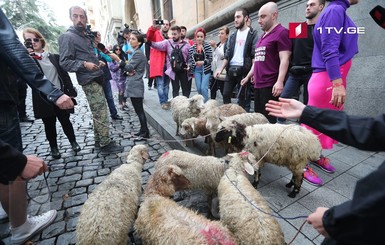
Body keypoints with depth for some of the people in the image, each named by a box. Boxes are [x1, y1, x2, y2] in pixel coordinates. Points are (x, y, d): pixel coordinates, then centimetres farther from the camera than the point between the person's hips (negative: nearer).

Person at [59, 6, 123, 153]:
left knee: (97, 112, 11)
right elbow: (64, 63, -12)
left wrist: (97, 62, 15)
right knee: (101, 113, -11)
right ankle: (106, 144, -4)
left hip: (96, 78, 9)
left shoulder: (86, 36, 20)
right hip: (89, 80, -9)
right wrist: (84, 64, -24)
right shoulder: (68, 37, -5)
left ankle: (98, 140, 21)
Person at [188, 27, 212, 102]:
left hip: (205, 69, -3)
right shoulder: (192, 48, 5)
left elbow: (210, 58, -5)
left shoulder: (207, 46, -2)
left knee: (203, 88, -12)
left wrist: (203, 62, -19)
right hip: (196, 70, 3)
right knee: (198, 88, 5)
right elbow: (190, 60, 7)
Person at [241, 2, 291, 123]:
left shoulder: (281, 32, -5)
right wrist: (248, 76, 25)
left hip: (270, 85, -8)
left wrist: (280, 81, -24)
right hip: (258, 84, 9)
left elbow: (284, 59, -14)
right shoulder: (263, 36, 22)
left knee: (268, 119, -5)